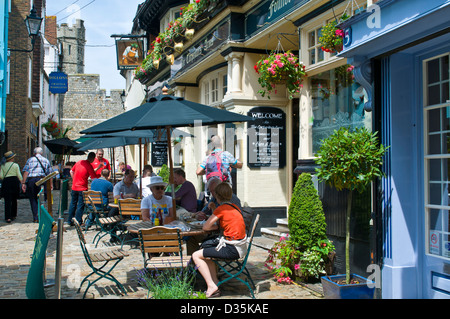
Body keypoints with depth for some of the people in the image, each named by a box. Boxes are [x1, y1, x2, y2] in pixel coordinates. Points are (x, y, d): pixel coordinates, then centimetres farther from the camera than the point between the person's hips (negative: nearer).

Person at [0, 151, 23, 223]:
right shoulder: (15, 165, -1)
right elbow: (19, 175, -4)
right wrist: (22, 182, 5)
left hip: (6, 182, 0)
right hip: (14, 181, 0)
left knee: (7, 201, -1)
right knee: (14, 200, 14)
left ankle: (8, 217, -10)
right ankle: (13, 215, 22)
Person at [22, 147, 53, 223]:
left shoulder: (30, 160, 8)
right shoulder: (46, 160, 14)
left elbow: (26, 172, -1)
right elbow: (49, 174, 9)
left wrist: (23, 183, -2)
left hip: (31, 180, -1)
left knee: (33, 199, 6)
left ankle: (35, 218, 3)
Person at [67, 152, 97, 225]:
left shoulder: (79, 162, 6)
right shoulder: (89, 166, -13)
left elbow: (71, 171, 15)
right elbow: (94, 178, -15)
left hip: (74, 187, 6)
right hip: (82, 188, -6)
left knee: (73, 204, 16)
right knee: (80, 205, 2)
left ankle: (70, 221, 23)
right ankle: (78, 222, 4)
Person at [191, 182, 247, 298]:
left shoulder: (222, 208, -13)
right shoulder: (234, 206, 12)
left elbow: (205, 227, -11)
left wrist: (217, 226, 7)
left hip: (232, 250, -9)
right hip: (239, 246, 9)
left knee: (196, 255, -2)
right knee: (206, 251, 27)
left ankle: (212, 286, -5)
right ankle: (215, 285, 20)